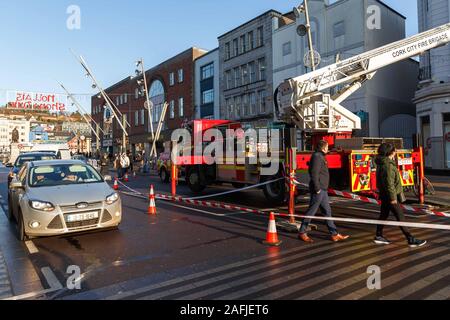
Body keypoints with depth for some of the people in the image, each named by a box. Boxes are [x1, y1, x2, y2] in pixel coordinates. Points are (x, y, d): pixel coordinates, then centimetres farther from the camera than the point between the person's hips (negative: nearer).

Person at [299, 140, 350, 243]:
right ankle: (302, 233, 7)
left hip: (323, 190, 10)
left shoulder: (321, 156, 17)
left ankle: (334, 234, 19)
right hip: (319, 190, -10)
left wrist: (323, 188, 17)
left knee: (327, 211, 12)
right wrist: (317, 188, -21)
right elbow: (314, 174, -22)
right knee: (311, 211, -3)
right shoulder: (317, 157, -14)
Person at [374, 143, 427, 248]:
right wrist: (393, 197, -20)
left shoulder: (382, 163, 10)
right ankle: (411, 240, 3)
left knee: (384, 214, 15)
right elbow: (389, 182, -23)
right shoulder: (388, 165, -21)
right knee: (400, 217, -4)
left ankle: (379, 236, 23)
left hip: (384, 194, 10)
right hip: (390, 195, -10)